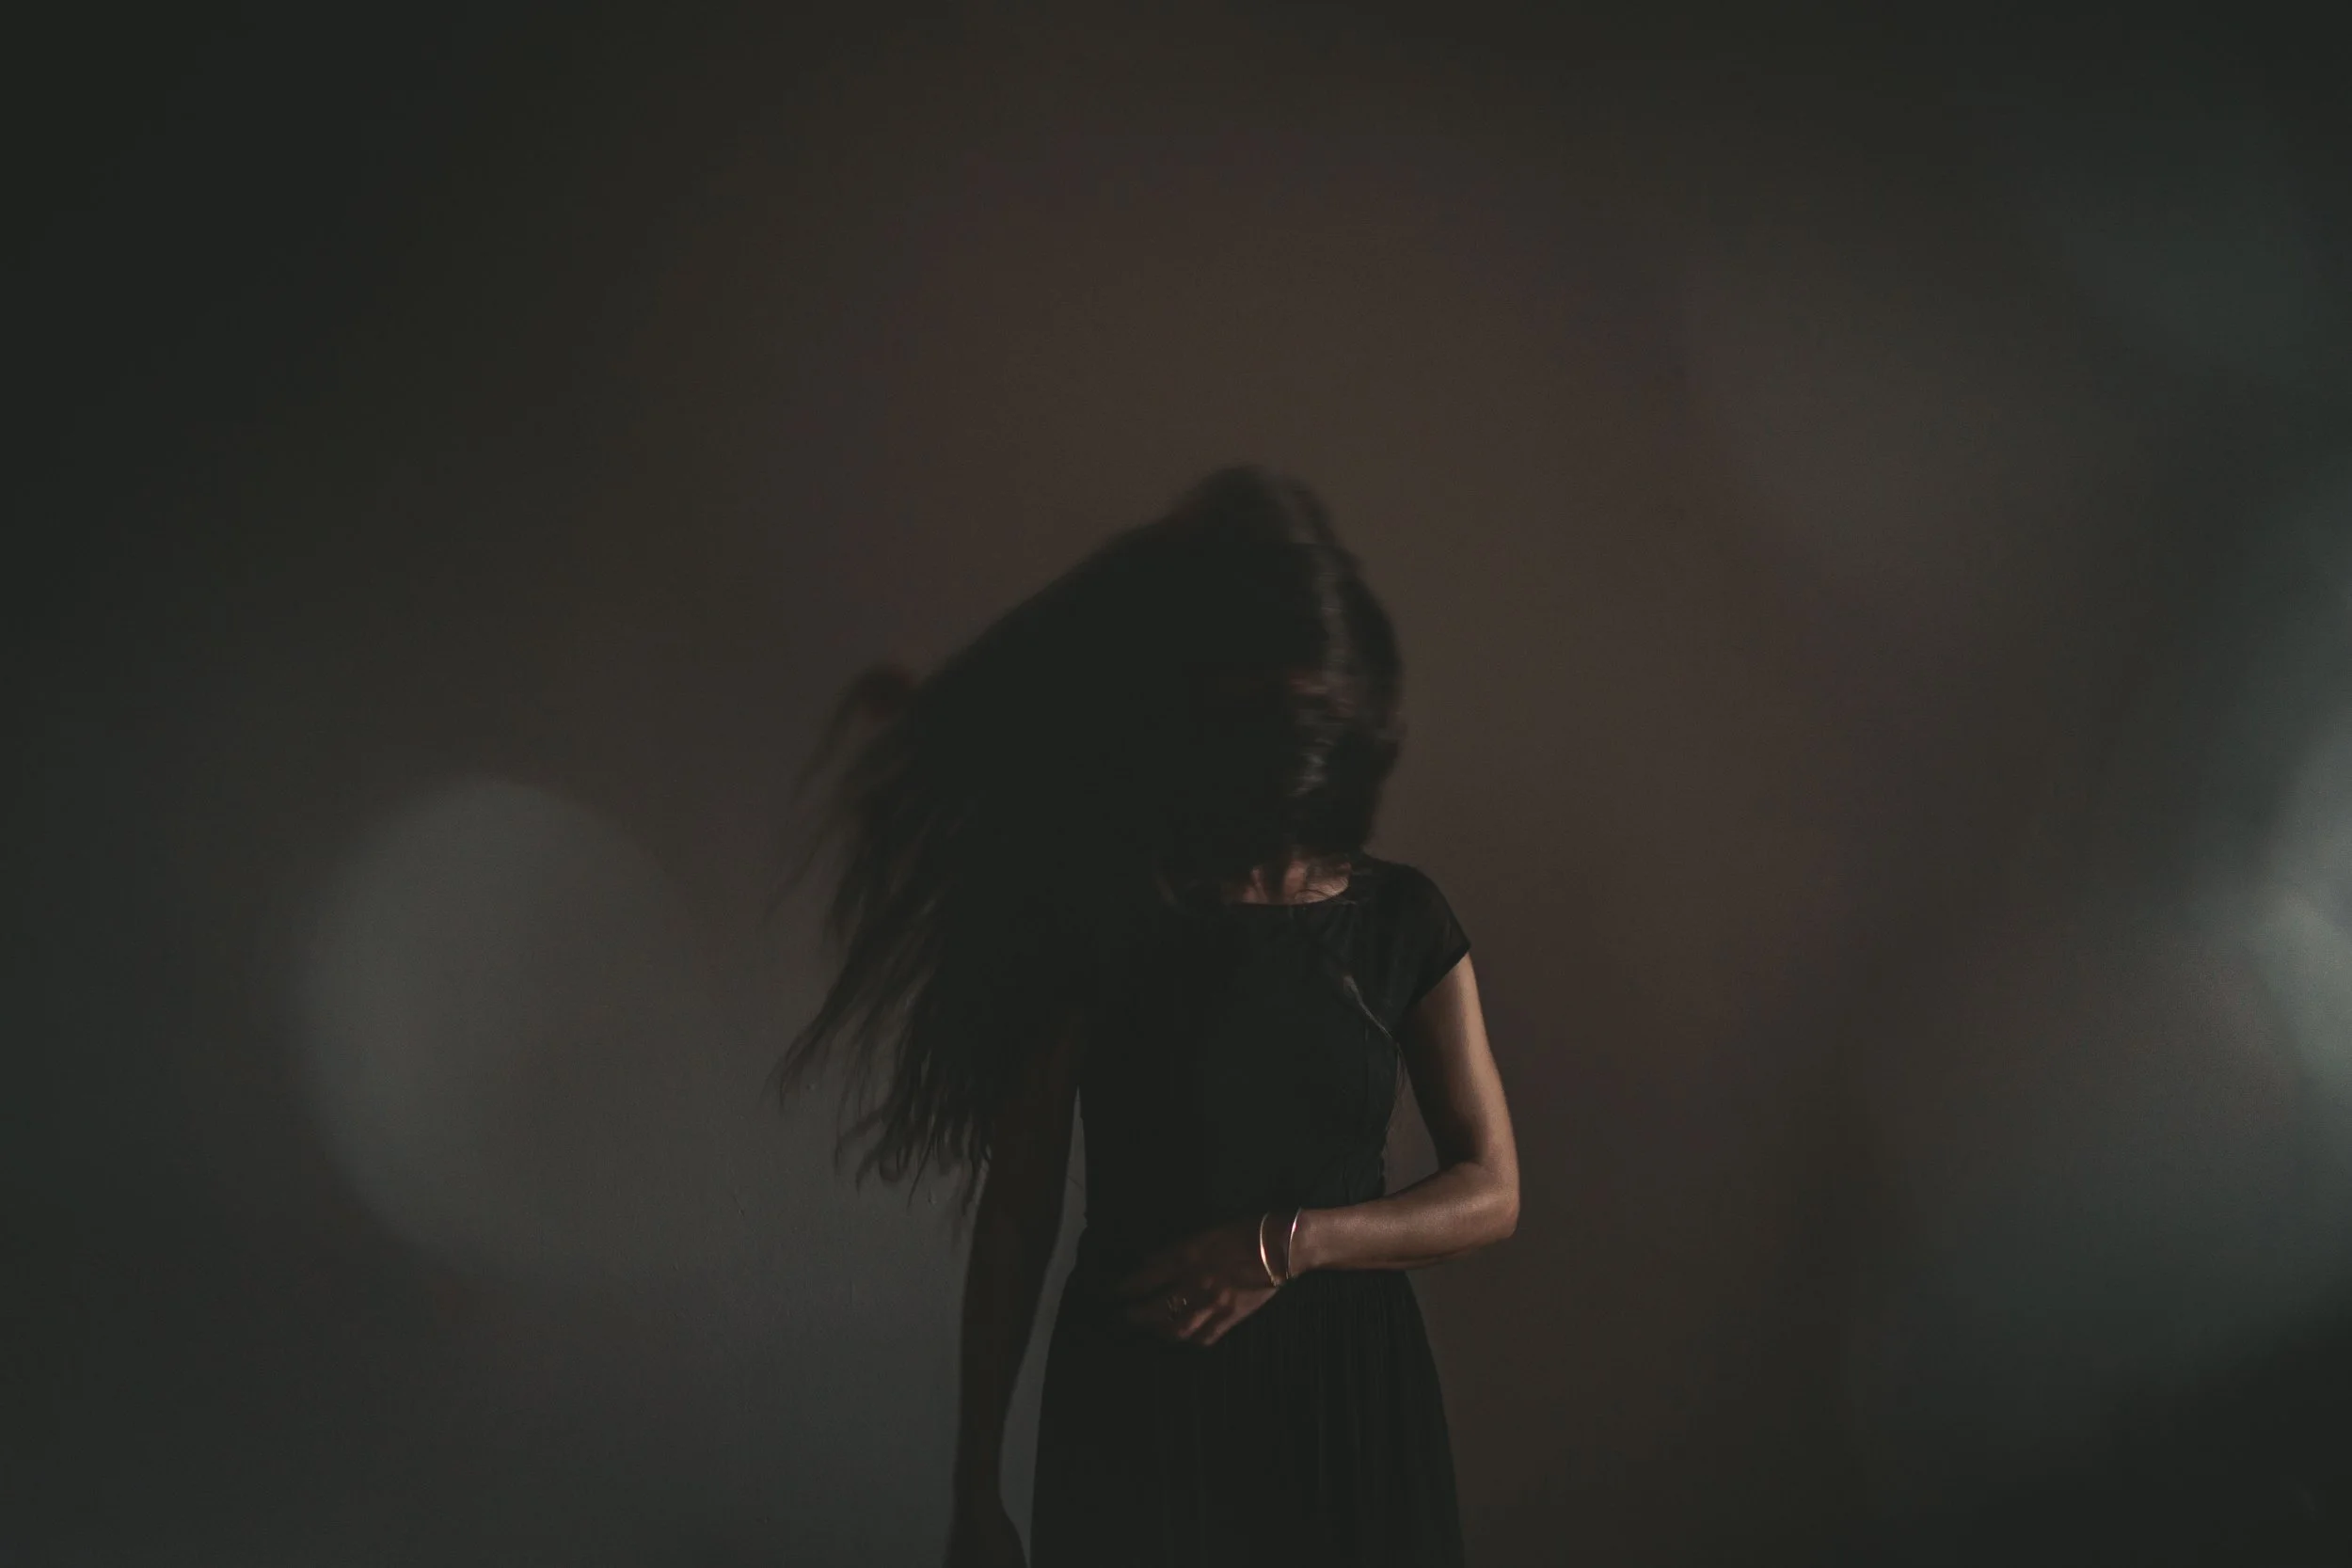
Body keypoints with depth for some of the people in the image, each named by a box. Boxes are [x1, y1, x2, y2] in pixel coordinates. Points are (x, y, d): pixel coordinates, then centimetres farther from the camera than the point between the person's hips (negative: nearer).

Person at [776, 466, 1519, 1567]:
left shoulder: (1403, 922, 0)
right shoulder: (1097, 918, -7)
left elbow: (1491, 1194, 1)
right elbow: (1014, 1215, -5)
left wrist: (1291, 1242, -15)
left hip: (1348, 1397, 2)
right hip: (1134, 1403, -2)